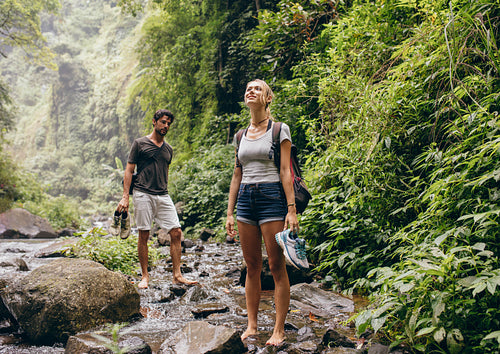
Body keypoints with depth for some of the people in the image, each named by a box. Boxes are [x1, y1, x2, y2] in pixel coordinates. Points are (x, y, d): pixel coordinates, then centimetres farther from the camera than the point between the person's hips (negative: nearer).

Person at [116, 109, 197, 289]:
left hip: (163, 196, 5)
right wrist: (125, 197, -7)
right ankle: (145, 276, 10)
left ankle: (177, 275, 1)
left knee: (176, 232, -4)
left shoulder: (168, 149, 17)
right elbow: (129, 170, 0)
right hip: (143, 194, -4)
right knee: (144, 235, -1)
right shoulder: (139, 143, 3)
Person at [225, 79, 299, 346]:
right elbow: (236, 176, 16)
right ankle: (251, 325, 17)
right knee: (251, 265, 9)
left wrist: (291, 209, -13)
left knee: (276, 266, -2)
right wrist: (230, 212, 12)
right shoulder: (240, 136, 14)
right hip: (245, 199, 5)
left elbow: (285, 171, -6)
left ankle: (279, 330, 6)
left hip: (272, 197, -5)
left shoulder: (279, 130, 0)